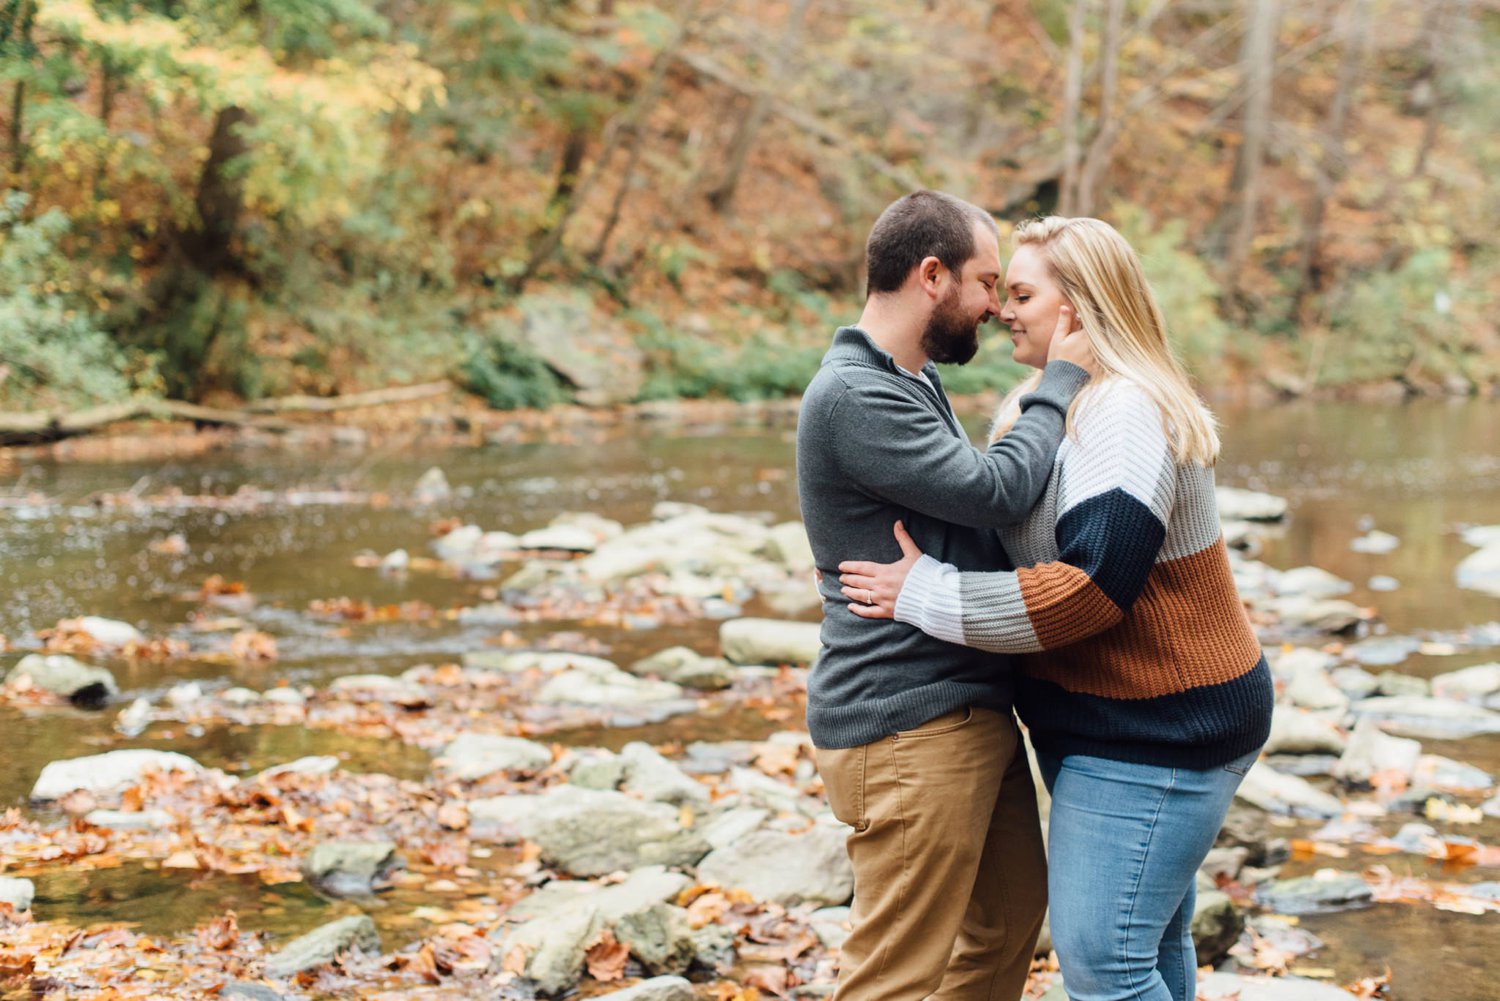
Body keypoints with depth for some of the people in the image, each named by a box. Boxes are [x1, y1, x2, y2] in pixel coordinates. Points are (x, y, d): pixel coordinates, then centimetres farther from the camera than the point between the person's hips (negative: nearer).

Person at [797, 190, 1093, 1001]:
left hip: (972, 710, 11)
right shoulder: (853, 396, -19)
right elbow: (997, 490, -21)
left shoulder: (911, 381, 16)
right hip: (906, 729, -11)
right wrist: (1061, 380, -9)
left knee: (1012, 911, 22)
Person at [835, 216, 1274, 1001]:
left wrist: (923, 593, -23)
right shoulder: (1072, 401, 14)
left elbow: (1088, 590, -28)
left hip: (1152, 735, -11)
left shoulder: (1125, 414, -20)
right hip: (1132, 725, 11)